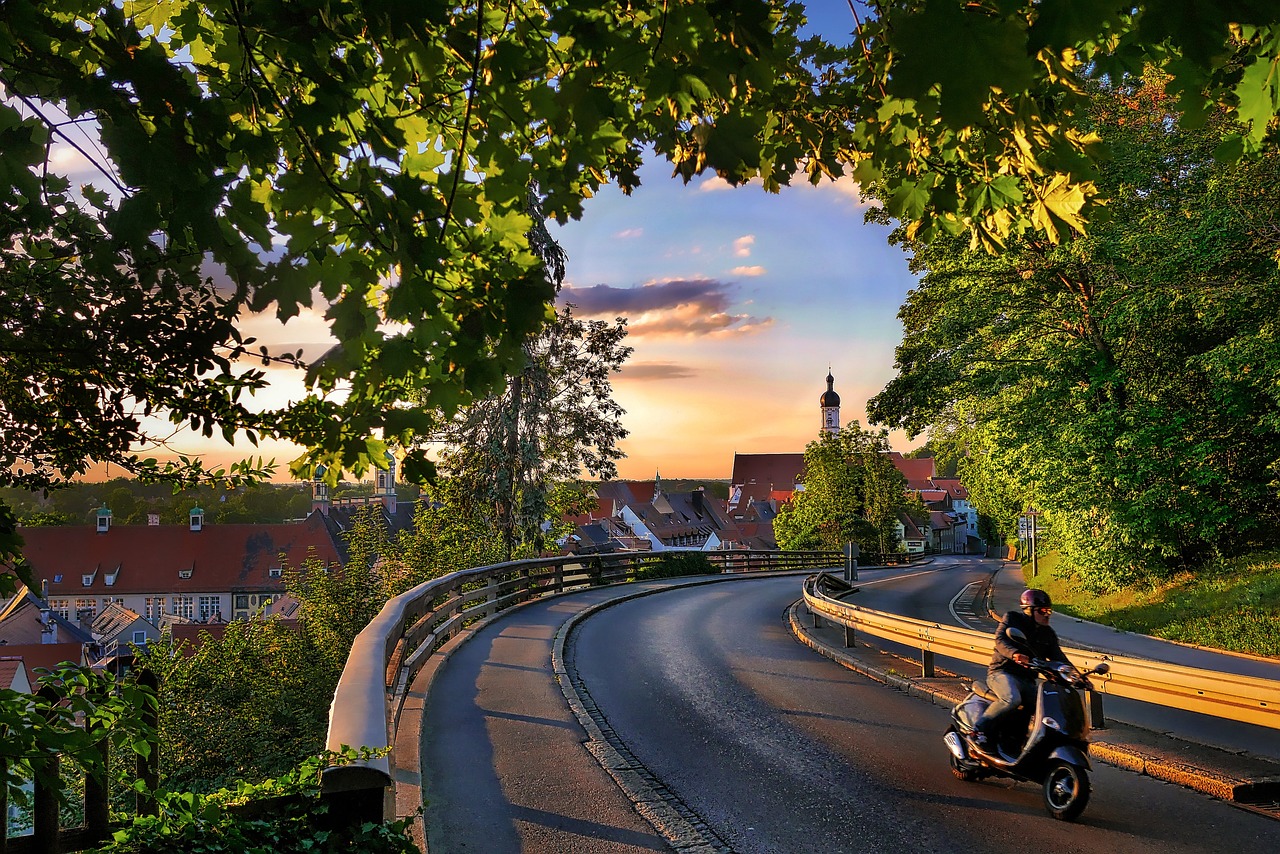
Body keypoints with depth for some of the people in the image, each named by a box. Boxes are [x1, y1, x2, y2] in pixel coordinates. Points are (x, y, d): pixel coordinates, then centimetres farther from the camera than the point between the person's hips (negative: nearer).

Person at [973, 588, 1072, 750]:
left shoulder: (1048, 635, 19)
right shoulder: (1012, 618, 2)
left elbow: (1059, 658, 11)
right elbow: (1000, 639, -14)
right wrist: (1014, 654, -36)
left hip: (1027, 680, 6)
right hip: (1002, 672, -6)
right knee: (1012, 699, -36)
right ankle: (980, 727, -22)